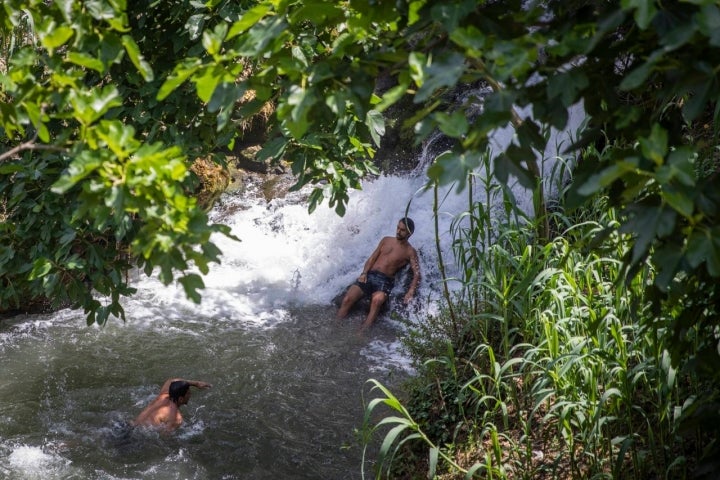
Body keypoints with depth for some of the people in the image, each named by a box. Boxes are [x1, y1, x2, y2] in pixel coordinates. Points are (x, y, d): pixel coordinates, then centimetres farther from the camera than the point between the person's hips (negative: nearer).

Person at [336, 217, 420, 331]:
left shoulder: (410, 252, 7)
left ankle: (363, 331, -45)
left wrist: (411, 292, -20)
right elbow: (372, 258, 17)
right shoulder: (386, 240, 19)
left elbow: (416, 274, -3)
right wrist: (364, 273, -2)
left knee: (377, 299, -38)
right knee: (348, 299, -21)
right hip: (369, 275, 4)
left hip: (385, 280, -4)